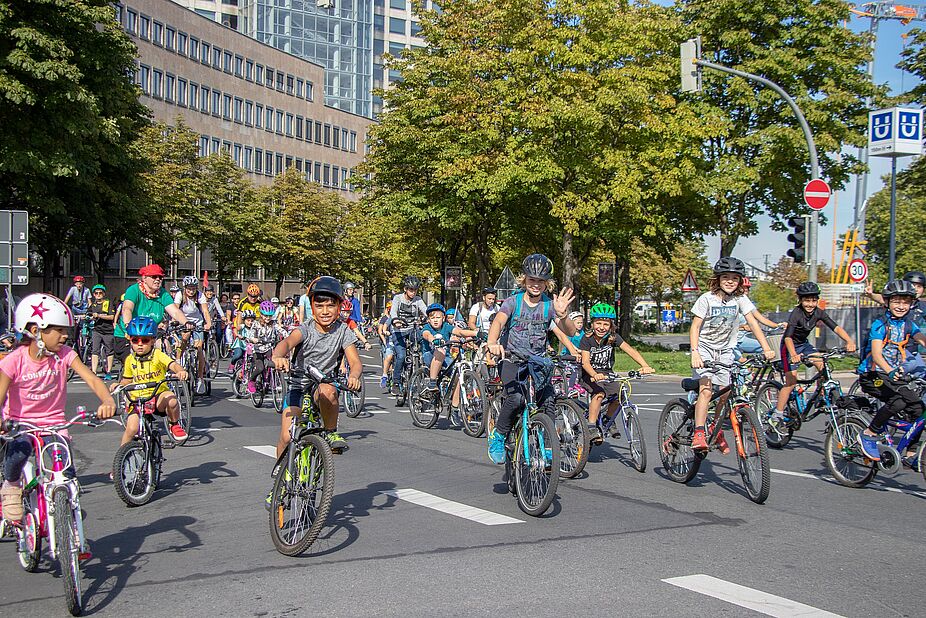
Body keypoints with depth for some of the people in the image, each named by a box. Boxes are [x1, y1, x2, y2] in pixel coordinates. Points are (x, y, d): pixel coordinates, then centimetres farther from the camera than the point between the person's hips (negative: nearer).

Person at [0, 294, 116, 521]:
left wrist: (107, 401, -39)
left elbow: (91, 378, -18)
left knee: (68, 476, -16)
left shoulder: (64, 354, -6)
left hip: (54, 423, 2)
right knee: (19, 450, -35)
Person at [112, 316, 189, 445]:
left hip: (158, 396, -2)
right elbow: (127, 380, 21)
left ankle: (174, 424, -5)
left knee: (171, 399, -36)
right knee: (131, 429, -17)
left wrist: (180, 371, -45)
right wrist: (118, 385, -1)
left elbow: (173, 364, -22)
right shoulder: (130, 360, 6)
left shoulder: (158, 355, -5)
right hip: (137, 400, 2)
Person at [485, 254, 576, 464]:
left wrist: (562, 315, -33)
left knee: (548, 399, -21)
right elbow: (498, 321, -25)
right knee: (516, 397, -28)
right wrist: (492, 342, -46)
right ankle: (498, 436, -5)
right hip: (512, 359, -2)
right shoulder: (513, 301, -6)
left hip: (538, 360, 2)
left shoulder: (549, 305, -1)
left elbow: (570, 332, -11)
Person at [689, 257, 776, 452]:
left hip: (725, 351, 4)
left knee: (724, 395, -1)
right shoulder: (707, 299, -13)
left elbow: (753, 323, -7)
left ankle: (716, 431, 23)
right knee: (706, 390, -22)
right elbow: (695, 327, -14)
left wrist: (766, 349, -17)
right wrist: (695, 353, -27)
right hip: (704, 348, -4)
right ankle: (698, 434, -21)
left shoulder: (740, 299, -4)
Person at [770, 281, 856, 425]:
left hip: (804, 344, 6)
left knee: (823, 366, -16)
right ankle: (776, 416, -11)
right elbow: (788, 337, -39)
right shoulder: (796, 314, -28)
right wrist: (793, 355, -57)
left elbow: (836, 327, -21)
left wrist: (849, 341, -39)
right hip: (790, 347, -6)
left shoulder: (818, 313, -12)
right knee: (791, 381, -14)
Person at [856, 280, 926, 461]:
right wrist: (890, 371, -44)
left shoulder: (909, 324, 7)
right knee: (898, 401, -29)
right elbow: (876, 354, -25)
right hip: (872, 376, -6)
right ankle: (868, 435, -12)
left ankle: (910, 453, 6)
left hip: (895, 376, 6)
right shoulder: (880, 324, -11)